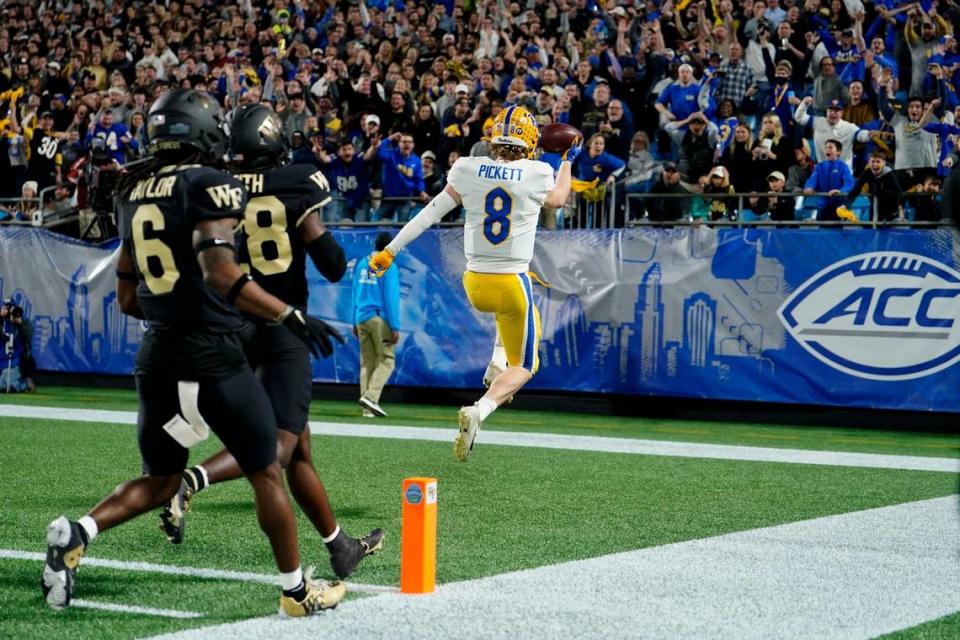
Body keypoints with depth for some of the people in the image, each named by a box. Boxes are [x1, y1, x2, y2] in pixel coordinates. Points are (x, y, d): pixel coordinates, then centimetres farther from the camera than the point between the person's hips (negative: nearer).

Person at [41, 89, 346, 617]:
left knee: (157, 483, 17)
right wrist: (291, 316, -25)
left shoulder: (135, 193, 12)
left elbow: (127, 299, 16)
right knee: (266, 474, 10)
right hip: (211, 359, -7)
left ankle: (75, 534, -7)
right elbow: (220, 273, -26)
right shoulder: (210, 186, -11)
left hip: (156, 356, 7)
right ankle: (296, 592, 19)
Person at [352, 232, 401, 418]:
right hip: (380, 318, -6)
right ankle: (370, 396, -19)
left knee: (366, 362, 8)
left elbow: (355, 295, 15)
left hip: (361, 319, 6)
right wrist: (395, 327, -11)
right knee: (386, 360, -1)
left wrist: (355, 323, 20)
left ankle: (368, 409, 5)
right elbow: (391, 298, -11)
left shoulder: (361, 265, 12)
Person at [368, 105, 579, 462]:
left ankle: (497, 360, 21)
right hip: (512, 284, -4)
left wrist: (390, 250, 4)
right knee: (522, 368, 9)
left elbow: (430, 214, -3)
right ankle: (480, 410, -18)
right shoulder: (537, 175, -10)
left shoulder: (468, 171, -6)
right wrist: (568, 160, 29)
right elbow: (557, 200, 13)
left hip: (474, 284, 4)